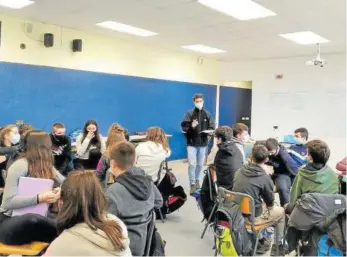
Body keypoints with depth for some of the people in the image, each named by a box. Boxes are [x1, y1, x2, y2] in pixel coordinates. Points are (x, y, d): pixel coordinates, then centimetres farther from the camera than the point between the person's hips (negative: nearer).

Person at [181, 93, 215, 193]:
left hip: (203, 143, 3)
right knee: (192, 164, -6)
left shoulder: (208, 114, 4)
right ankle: (192, 184, 4)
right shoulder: (189, 113, -3)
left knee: (200, 164, 13)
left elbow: (212, 127, 4)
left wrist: (209, 132, -17)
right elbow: (183, 127, -8)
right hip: (191, 143, -3)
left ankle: (197, 181, 32)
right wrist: (191, 126, -27)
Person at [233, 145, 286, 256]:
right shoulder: (265, 178, -19)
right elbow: (270, 202, -5)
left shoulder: (239, 171, -3)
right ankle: (278, 245, 28)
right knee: (281, 211, 19)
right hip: (252, 216, -5)